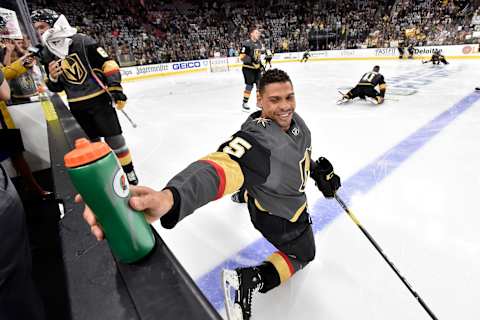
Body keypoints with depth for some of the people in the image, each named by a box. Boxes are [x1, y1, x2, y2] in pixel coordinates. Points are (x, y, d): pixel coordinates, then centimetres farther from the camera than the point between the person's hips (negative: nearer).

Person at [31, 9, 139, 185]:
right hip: (76, 105, 5)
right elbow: (56, 87, 14)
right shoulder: (46, 54, 8)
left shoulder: (82, 41, -9)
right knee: (91, 140, 13)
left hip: (99, 98, -5)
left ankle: (128, 170, 10)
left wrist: (116, 88, -16)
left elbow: (107, 63, -10)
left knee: (113, 136, -3)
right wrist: (52, 77, -8)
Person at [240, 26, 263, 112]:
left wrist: (260, 64, 18)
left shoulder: (259, 43, 10)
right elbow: (242, 57, -20)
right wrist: (251, 60, -29)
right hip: (248, 68, -8)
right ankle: (244, 103, 4)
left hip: (256, 67, 8)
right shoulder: (247, 44, -15)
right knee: (249, 85, -9)